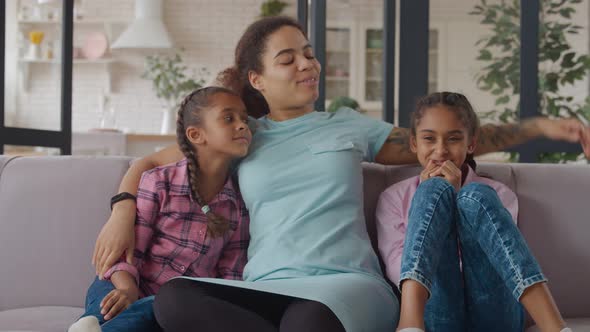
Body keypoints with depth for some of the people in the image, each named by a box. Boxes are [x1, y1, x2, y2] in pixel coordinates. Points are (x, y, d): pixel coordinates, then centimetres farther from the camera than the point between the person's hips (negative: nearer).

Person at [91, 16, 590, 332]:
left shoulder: (349, 127, 20)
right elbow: (149, 163, 27)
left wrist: (538, 126, 16)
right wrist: (124, 211, 6)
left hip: (345, 284, -2)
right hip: (267, 289, 2)